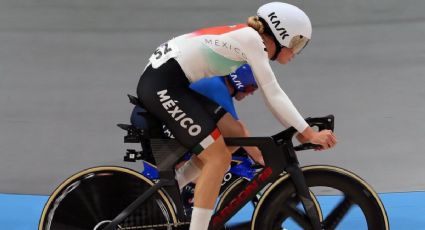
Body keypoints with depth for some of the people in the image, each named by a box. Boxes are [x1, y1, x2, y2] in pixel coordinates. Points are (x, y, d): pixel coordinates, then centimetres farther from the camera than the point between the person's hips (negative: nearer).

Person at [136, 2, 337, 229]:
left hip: (173, 83, 10)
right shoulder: (252, 38, -11)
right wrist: (310, 134, -9)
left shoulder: (247, 39, 16)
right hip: (161, 85, -10)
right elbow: (274, 95, -12)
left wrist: (301, 131, 15)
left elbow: (272, 96, 19)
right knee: (218, 157, -10)